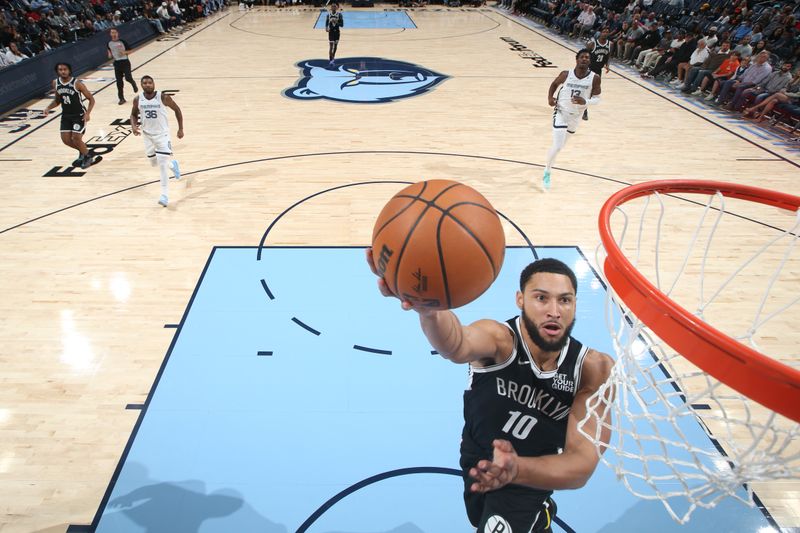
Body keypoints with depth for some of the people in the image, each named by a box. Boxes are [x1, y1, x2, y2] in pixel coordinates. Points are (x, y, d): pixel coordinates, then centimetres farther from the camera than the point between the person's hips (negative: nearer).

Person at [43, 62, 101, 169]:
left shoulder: (77, 83, -16)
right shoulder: (55, 83, 0)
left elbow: (91, 99, -12)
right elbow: (57, 100, 15)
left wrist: (88, 113, -24)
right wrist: (48, 108, -2)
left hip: (79, 115, -6)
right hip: (66, 115, 6)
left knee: (76, 138, -12)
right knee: (65, 139, 2)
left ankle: (87, 157, 14)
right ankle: (83, 152, 28)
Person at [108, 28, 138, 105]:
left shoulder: (122, 42, -8)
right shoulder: (109, 43, 3)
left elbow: (129, 51, -2)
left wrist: (124, 52, -21)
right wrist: (110, 55, -2)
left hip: (125, 62, -3)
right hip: (116, 63, 3)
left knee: (128, 78, -15)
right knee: (119, 82, 2)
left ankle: (134, 85, 24)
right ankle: (121, 98, 10)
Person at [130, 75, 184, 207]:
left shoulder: (163, 97, -15)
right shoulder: (137, 99, -6)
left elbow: (177, 110, -2)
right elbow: (134, 114, 10)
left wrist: (181, 129, -3)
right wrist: (133, 126, -10)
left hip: (162, 134, -4)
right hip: (147, 135, 4)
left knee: (162, 165, -12)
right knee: (154, 163, 16)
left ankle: (165, 195, -7)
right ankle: (172, 164, 49)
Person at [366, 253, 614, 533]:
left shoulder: (595, 369, -23)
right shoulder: (499, 338, -29)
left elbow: (582, 463, -29)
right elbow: (457, 345, -53)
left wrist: (517, 469, -50)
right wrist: (428, 309, -77)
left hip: (529, 478, -1)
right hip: (476, 463, 1)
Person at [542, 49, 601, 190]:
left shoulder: (594, 78, -14)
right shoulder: (566, 74, -14)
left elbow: (597, 99, -7)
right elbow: (554, 84, 6)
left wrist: (585, 102, -27)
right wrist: (550, 97, -11)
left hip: (576, 115, 3)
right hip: (561, 112, -3)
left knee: (562, 144, 24)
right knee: (557, 147, -15)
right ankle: (547, 173, 7)